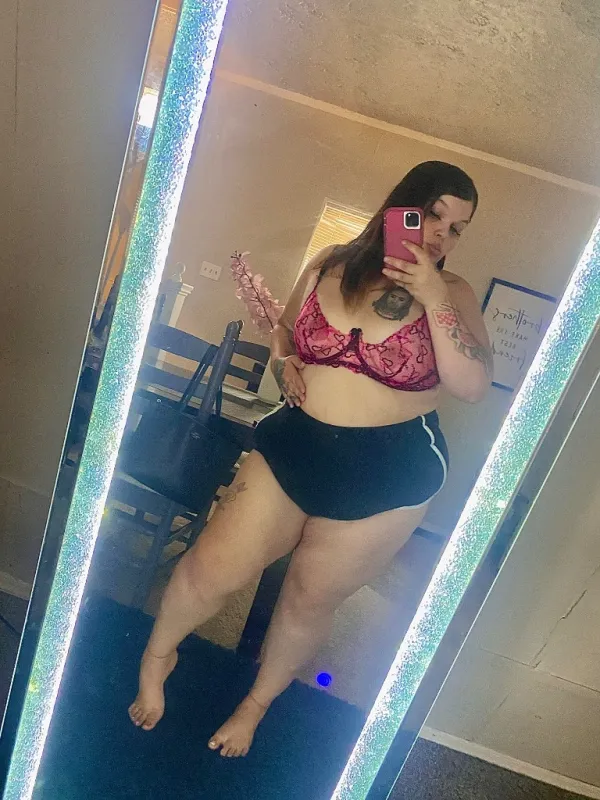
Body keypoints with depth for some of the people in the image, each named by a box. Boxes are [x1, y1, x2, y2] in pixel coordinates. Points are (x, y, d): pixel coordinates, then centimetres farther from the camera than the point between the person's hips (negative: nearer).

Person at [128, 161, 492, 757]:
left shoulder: (453, 295, -5)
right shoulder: (331, 266, 1)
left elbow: (473, 386, -19)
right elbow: (283, 331, 16)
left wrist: (432, 298, -24)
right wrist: (285, 363, -6)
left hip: (385, 477, -2)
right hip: (292, 446, 2)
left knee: (311, 598, 13)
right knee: (213, 567, 3)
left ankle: (257, 703, 41)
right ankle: (157, 657, 36)